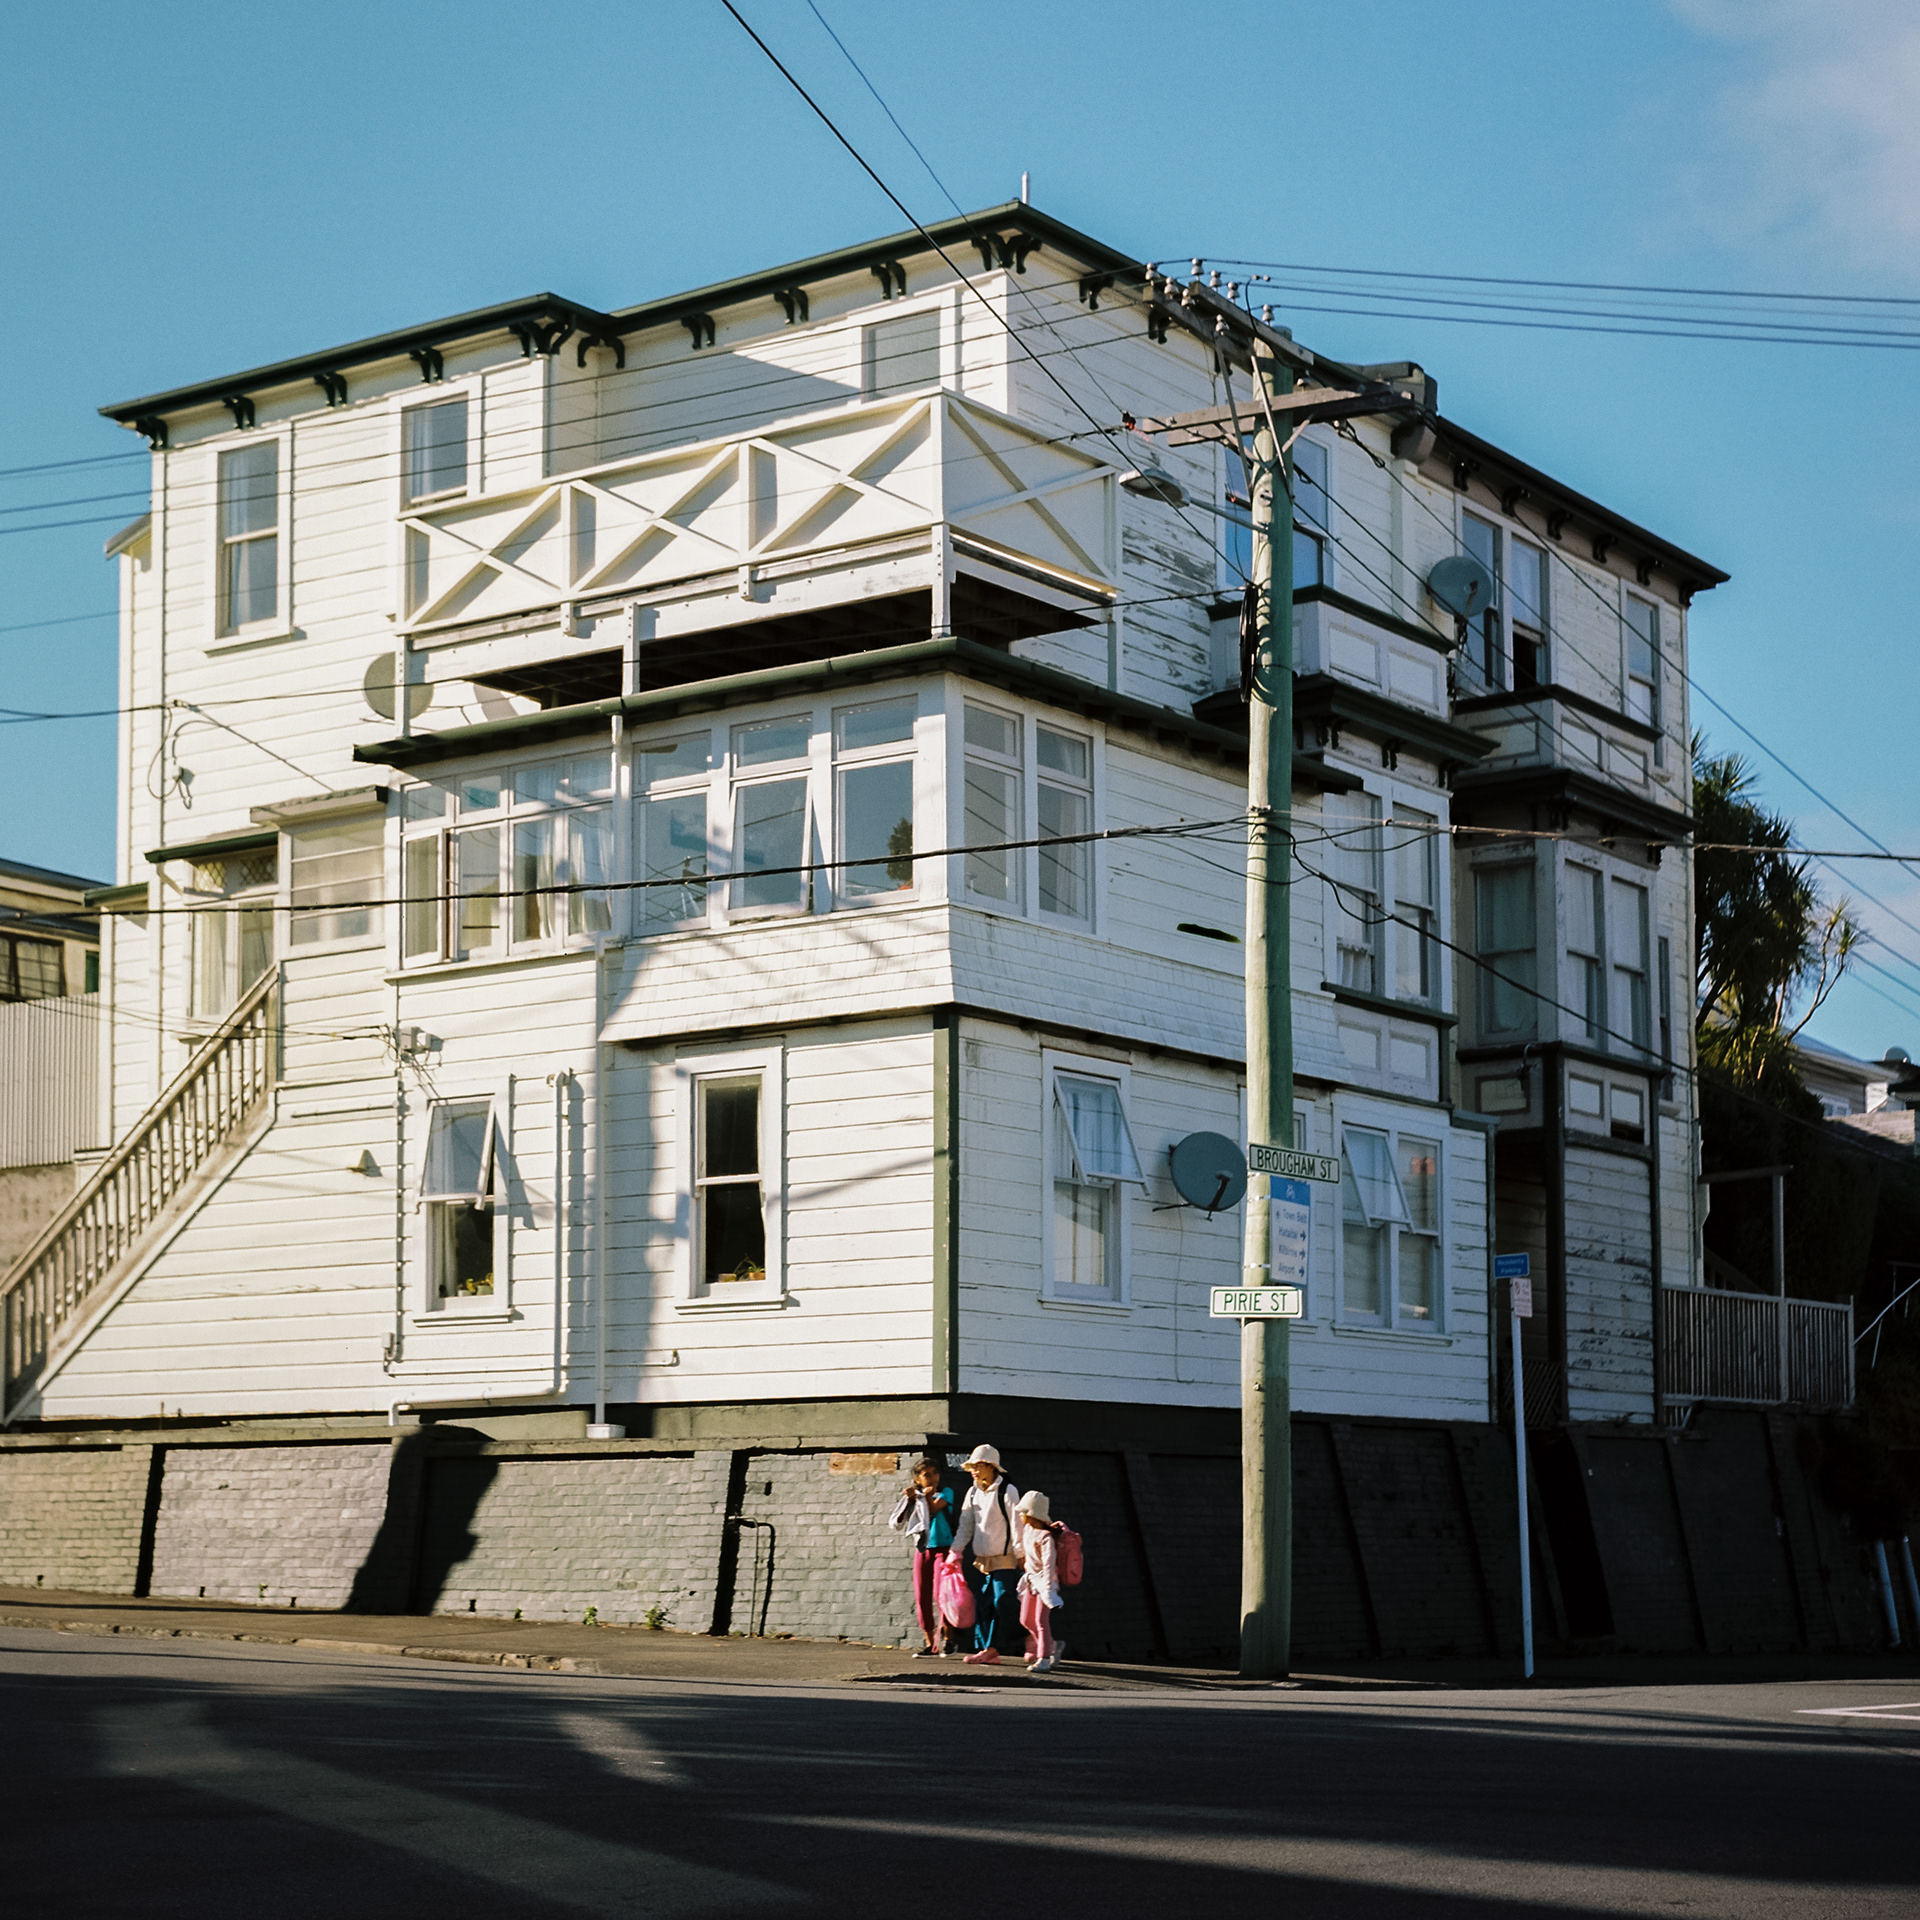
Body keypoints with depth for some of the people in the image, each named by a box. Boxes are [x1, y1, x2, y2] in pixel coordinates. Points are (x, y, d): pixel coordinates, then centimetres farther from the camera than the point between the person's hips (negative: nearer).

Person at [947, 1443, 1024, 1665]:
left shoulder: (1007, 1491, -8)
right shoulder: (973, 1493, 11)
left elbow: (1017, 1524, -9)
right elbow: (965, 1525, 16)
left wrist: (1020, 1556, -11)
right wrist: (957, 1551, 8)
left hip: (1004, 1560, -6)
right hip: (981, 1560, 6)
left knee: (1002, 1604, -9)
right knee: (982, 1606, 3)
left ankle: (992, 1649, -6)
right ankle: (984, 1650, 5)